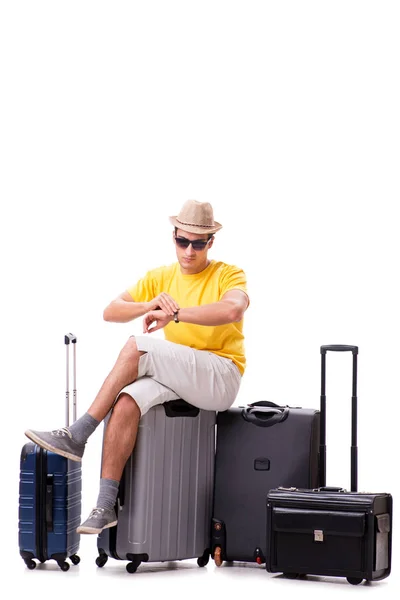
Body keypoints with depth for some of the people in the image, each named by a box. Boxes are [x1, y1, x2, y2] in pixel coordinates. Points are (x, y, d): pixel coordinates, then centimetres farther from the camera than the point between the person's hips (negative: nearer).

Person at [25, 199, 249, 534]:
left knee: (138, 347, -26)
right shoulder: (161, 278, 14)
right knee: (126, 402, -27)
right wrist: (150, 305, -16)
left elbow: (233, 309, -26)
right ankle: (106, 506, -27)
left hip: (222, 378, -5)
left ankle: (78, 435, -20)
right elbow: (111, 312, 4)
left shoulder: (228, 275, -1)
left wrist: (175, 313, -27)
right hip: (177, 378, 5)